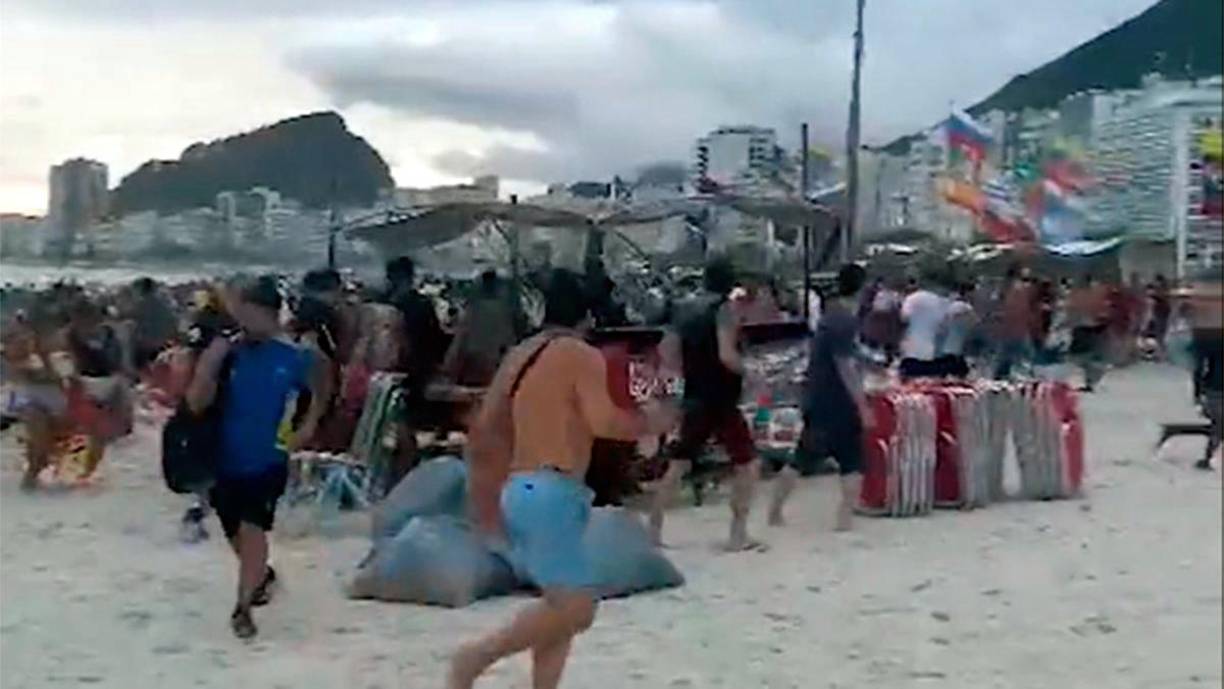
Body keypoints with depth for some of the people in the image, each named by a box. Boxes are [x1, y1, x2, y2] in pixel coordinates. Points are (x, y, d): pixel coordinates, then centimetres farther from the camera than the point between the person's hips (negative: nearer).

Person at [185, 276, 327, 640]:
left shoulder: (294, 357, -7)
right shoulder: (229, 352, -4)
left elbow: (318, 393, 14)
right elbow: (197, 404, -9)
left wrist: (306, 428, 4)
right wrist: (208, 365, -22)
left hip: (268, 461, -3)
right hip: (226, 460, 3)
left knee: (252, 529, -14)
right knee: (236, 534, 18)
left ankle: (242, 607, -7)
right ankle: (261, 575, 46)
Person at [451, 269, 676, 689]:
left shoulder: (519, 355, 15)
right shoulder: (582, 356, -6)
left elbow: (484, 429, 16)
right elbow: (605, 423, -16)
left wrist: (486, 498, 22)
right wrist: (651, 421, 3)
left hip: (518, 491, 9)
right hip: (551, 492, -9)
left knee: (560, 604, 14)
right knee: (575, 607, -10)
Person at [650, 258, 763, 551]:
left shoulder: (691, 314, 11)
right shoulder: (725, 310, -9)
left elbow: (667, 348, 13)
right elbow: (726, 355, -21)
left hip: (695, 400, 7)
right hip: (721, 402, -7)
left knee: (678, 465, 13)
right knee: (747, 464, 2)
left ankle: (653, 529, 15)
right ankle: (738, 535, 0)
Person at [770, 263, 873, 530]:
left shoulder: (830, 315, 11)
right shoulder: (846, 321, -16)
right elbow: (845, 366, -22)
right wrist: (862, 405, -21)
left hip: (816, 400, 8)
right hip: (839, 403, -8)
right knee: (852, 461, 2)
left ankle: (775, 512, 18)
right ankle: (845, 518, 0)